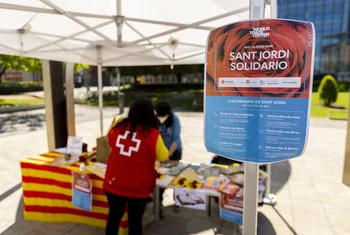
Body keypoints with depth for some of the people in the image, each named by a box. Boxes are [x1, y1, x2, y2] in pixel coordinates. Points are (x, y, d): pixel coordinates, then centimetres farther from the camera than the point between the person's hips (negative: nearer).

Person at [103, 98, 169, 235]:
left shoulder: (118, 127, -5)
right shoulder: (152, 134, -15)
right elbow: (164, 157, 0)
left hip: (113, 183, 3)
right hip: (137, 187, -3)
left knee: (114, 216, 23)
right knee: (135, 220, 17)